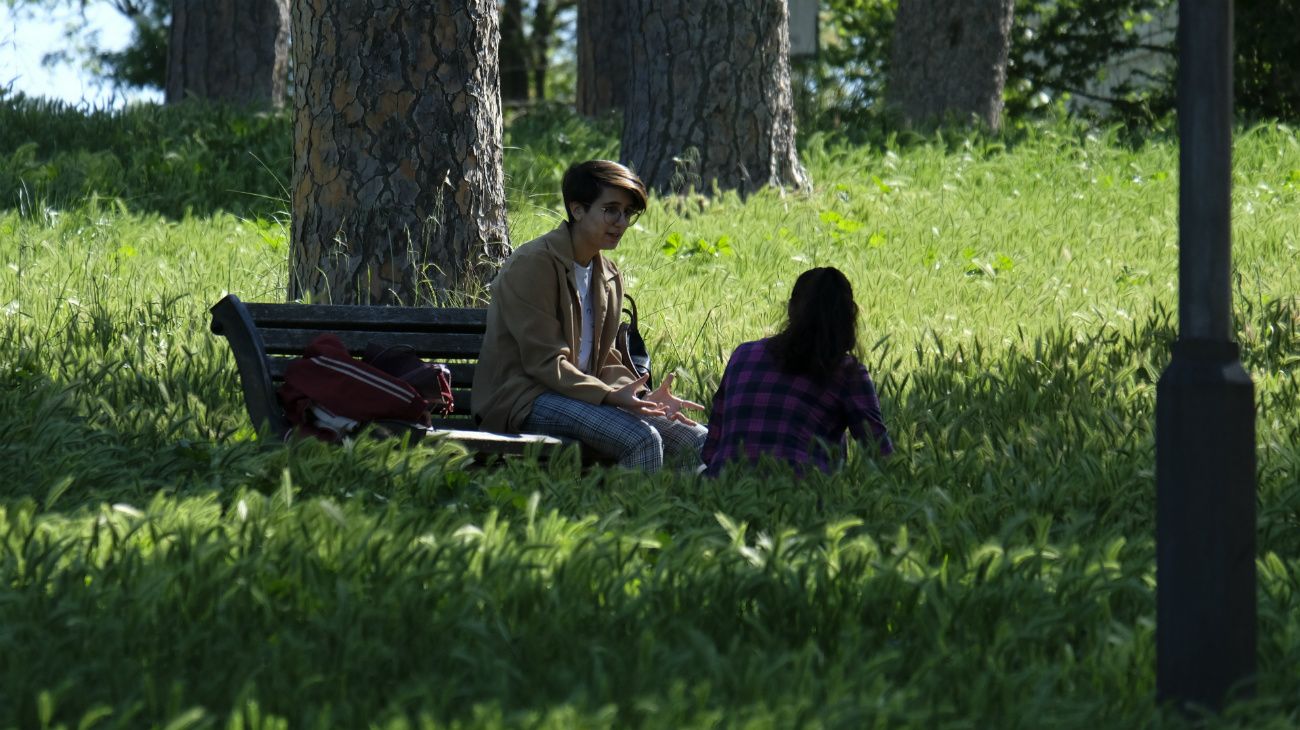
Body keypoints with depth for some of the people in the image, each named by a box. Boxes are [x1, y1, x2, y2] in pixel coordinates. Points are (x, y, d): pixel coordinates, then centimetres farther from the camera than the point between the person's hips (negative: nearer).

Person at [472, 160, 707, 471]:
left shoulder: (608, 276, 16)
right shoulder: (532, 264, -12)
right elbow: (544, 362, -17)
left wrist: (642, 397, -4)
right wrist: (609, 395, -28)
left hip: (582, 393, 8)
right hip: (524, 399, -8)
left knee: (696, 440, -7)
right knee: (641, 439, -30)